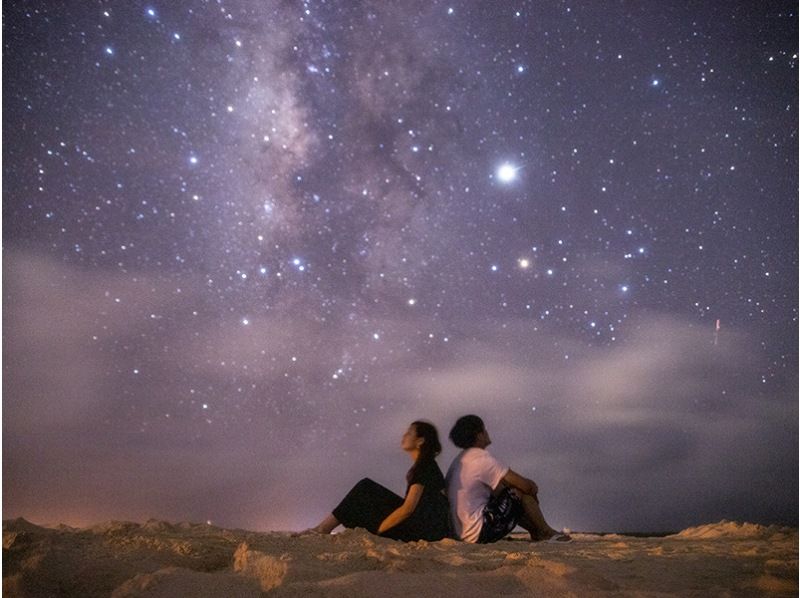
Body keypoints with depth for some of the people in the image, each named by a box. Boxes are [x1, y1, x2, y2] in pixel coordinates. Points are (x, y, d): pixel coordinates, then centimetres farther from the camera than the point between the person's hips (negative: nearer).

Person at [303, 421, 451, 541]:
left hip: (426, 529, -9)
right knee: (367, 488, 4)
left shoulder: (424, 467, -12)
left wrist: (375, 530, -15)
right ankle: (324, 527, 0)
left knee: (366, 490, -9)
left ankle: (324, 528, -5)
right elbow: (410, 505, 19)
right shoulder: (423, 466, 17)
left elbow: (407, 509, -19)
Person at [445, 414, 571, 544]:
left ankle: (537, 533, 24)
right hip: (478, 534, -9)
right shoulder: (482, 458, -17)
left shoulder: (460, 460, 12)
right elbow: (525, 484, -14)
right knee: (521, 491, -4)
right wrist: (532, 487, 9)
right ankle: (546, 533, 14)